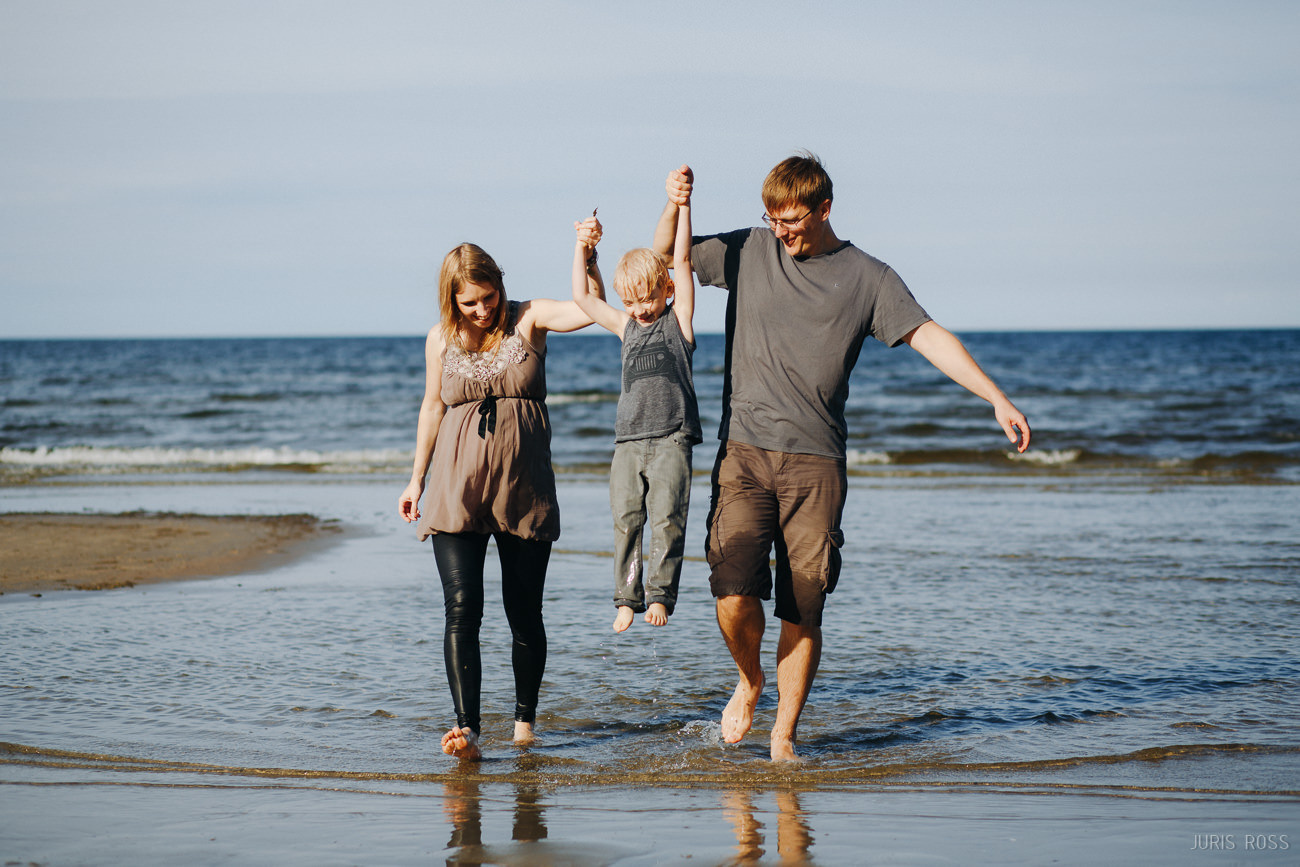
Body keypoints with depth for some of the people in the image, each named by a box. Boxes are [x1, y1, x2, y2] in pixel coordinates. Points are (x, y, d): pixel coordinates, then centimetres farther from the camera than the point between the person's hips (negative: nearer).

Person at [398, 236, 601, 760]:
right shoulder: (441, 340, 6)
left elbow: (586, 310, -16)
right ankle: (466, 727, -20)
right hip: (458, 490, 1)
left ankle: (524, 716, 26)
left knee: (524, 612, 7)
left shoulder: (528, 320, 0)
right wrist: (417, 479, 18)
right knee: (461, 608, -12)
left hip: (524, 489, -1)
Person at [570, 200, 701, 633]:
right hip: (628, 440, 4)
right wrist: (582, 246, 24)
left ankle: (661, 593, -12)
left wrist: (681, 204, 1)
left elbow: (682, 260, 2)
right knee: (626, 519, -3)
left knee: (666, 517, -14)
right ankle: (627, 597, 2)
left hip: (671, 438, -4)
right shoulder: (626, 326, 21)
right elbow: (582, 296, 26)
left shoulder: (678, 318, 9)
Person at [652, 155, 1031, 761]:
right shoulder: (748, 251, 9)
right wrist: (674, 209, -3)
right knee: (734, 593, -14)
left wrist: (997, 399, -11)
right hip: (744, 451, 1)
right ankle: (748, 682, 17)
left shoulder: (867, 278, 5)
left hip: (816, 462, 0)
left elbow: (930, 337, -1)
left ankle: (783, 738, 12)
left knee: (802, 611, -2)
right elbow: (664, 258, 18)